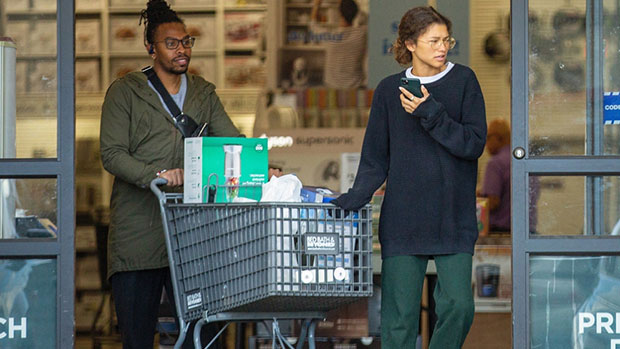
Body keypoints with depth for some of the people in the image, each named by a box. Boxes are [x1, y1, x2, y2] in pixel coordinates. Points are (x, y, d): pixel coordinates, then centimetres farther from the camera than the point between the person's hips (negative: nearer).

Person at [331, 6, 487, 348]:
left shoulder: (463, 80, 4)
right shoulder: (389, 90, 7)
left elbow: (474, 144, -6)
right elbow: (375, 160, 10)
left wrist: (429, 113, -13)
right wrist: (353, 200, -3)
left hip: (453, 220, -1)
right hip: (402, 220, 1)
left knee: (458, 307, -10)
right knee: (399, 314, -2)